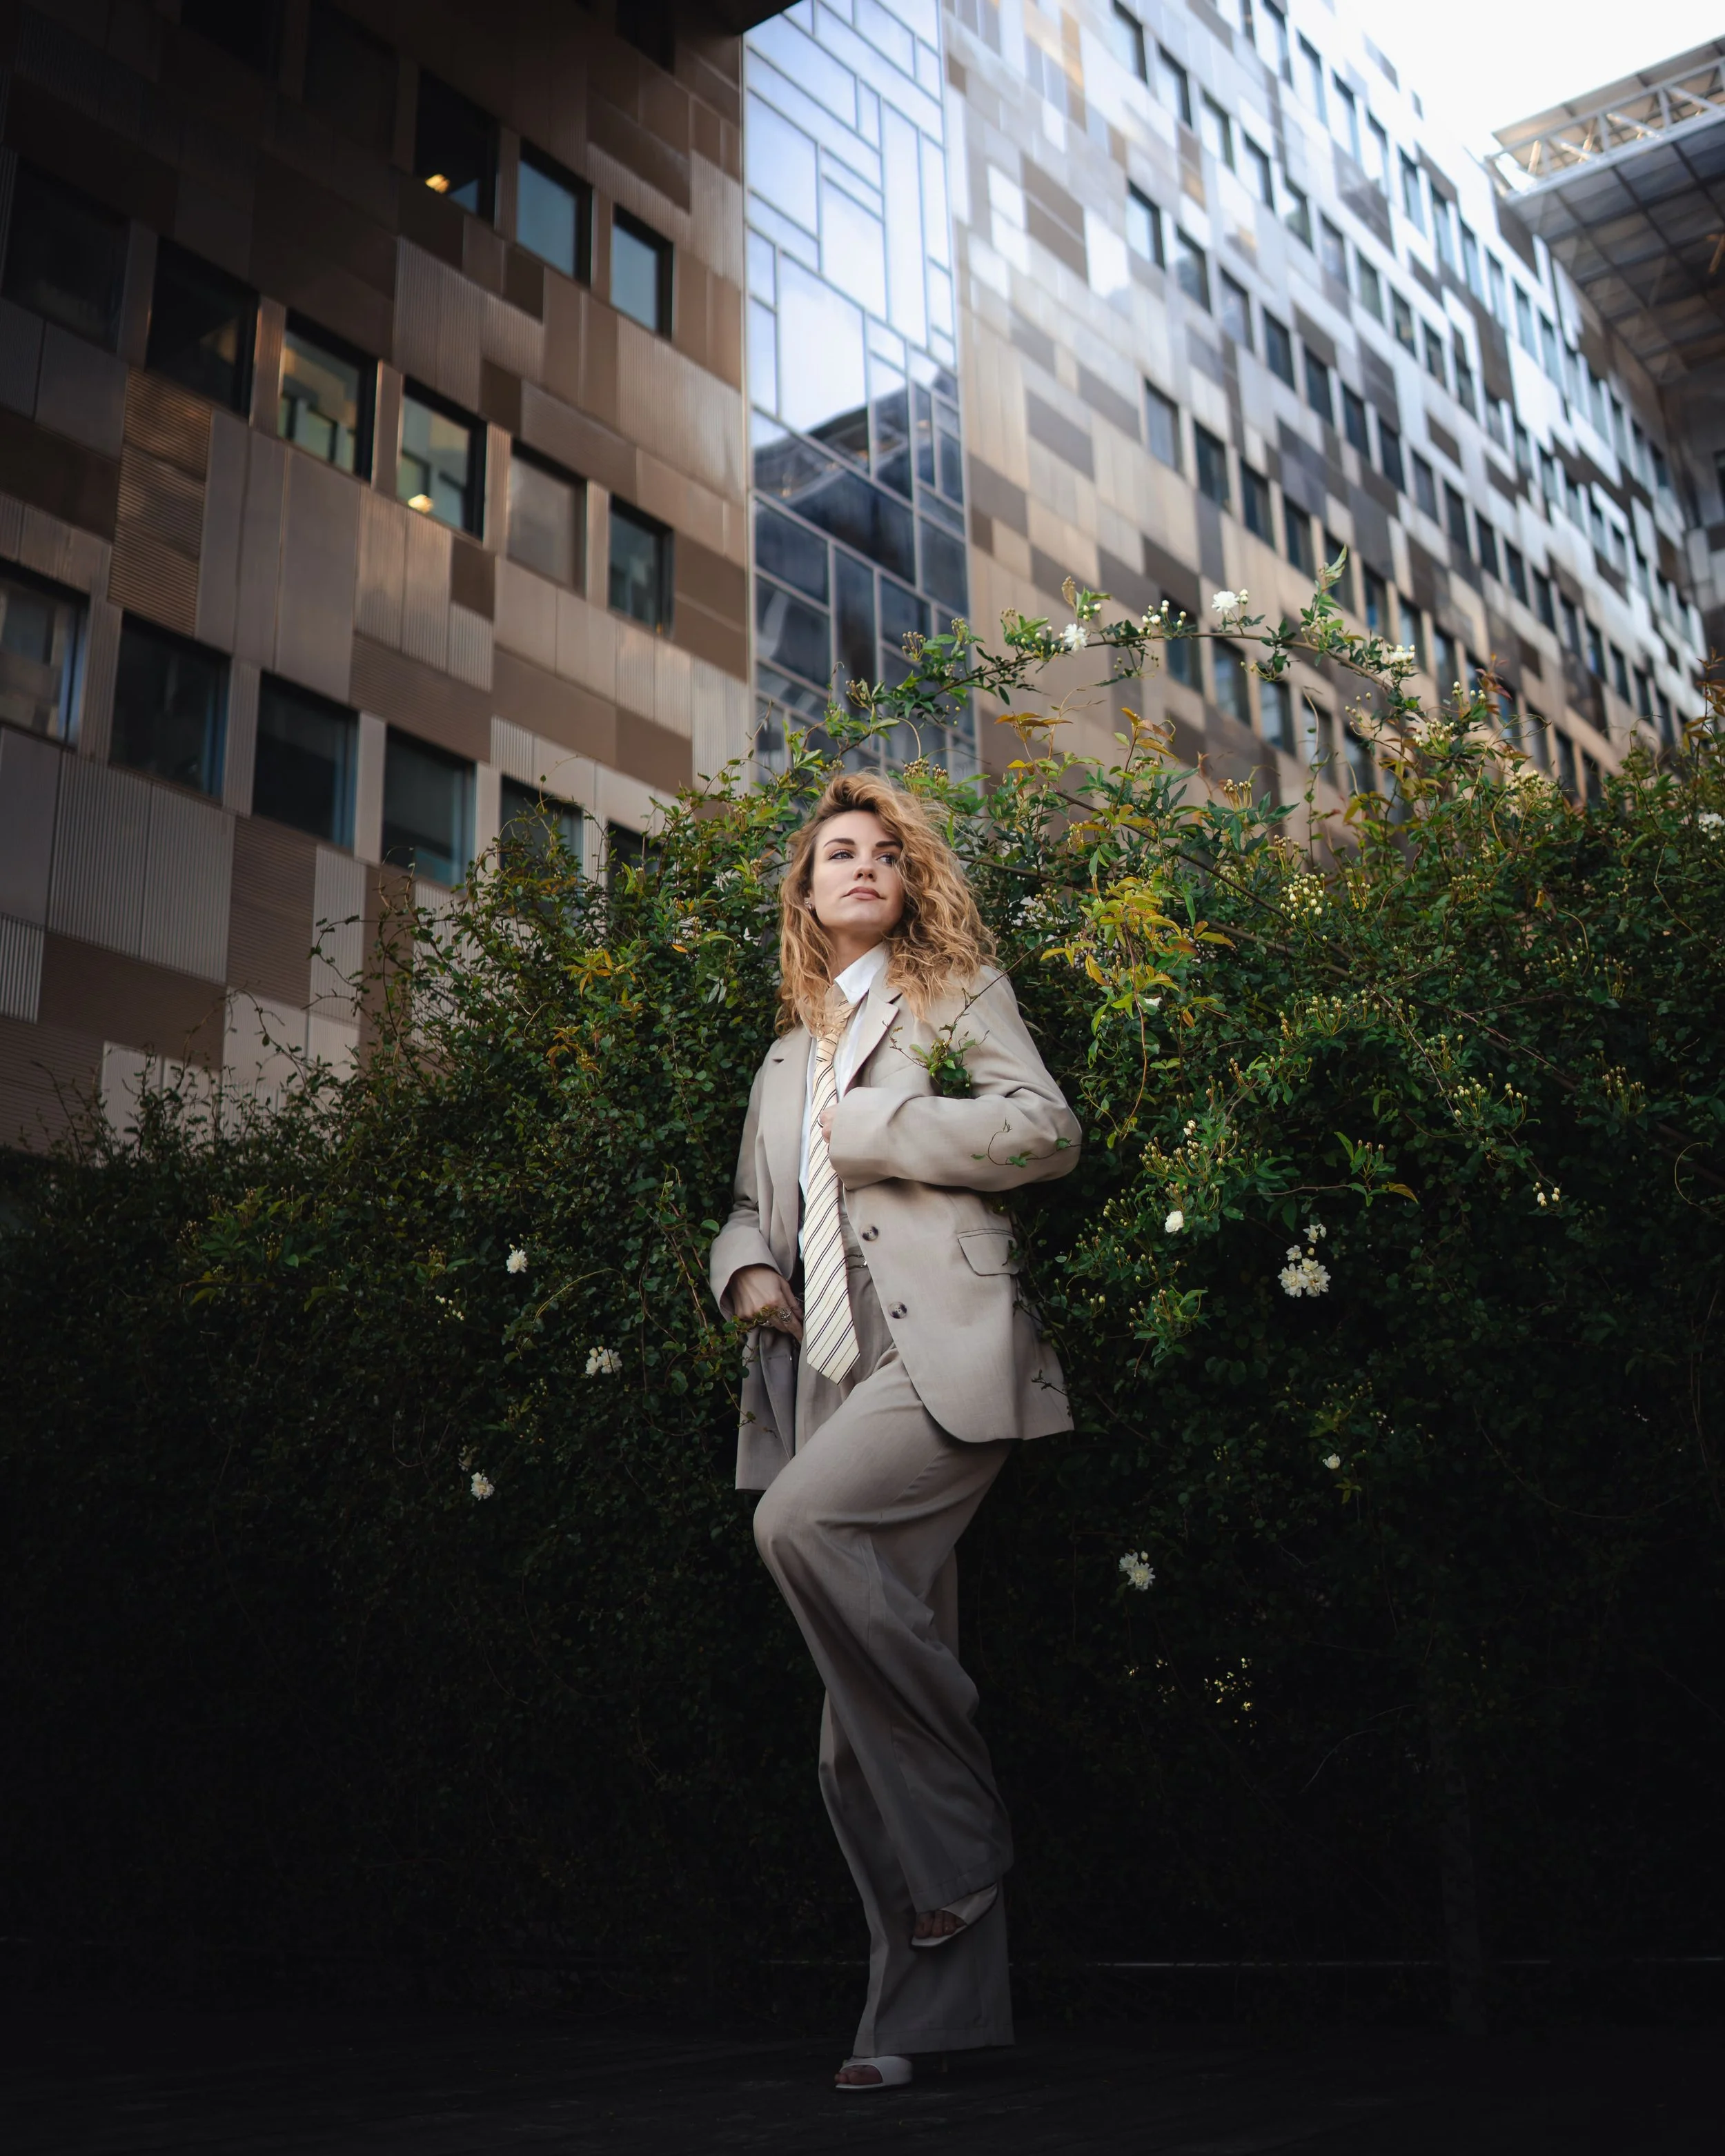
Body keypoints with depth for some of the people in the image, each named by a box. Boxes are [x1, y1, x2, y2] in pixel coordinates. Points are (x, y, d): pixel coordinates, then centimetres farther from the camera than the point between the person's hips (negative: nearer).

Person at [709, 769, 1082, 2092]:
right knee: (860, 1737, 1)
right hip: (835, 1376, 6)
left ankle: (958, 1829, -16)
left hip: (946, 1351, -6)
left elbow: (1048, 1132, -4)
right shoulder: (787, 1061, 27)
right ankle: (928, 2009, 8)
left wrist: (874, 1127, -4)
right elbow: (753, 1208, 31)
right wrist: (748, 1273, 9)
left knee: (803, 1517, -32)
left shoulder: (958, 993, 11)